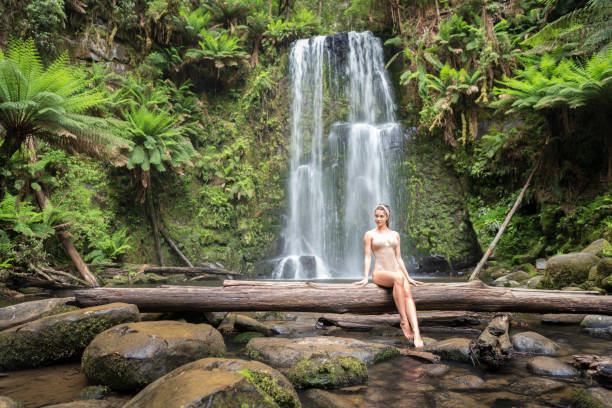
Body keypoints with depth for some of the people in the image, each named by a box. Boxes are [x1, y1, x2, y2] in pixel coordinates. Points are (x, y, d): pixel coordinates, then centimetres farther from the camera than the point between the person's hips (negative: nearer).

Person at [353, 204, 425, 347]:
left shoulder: (395, 235, 17)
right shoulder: (369, 234, 7)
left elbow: (398, 258, 18)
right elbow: (368, 257, 1)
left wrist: (408, 277, 13)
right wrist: (365, 278, -10)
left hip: (396, 270, 3)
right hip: (380, 273, -3)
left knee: (407, 292, -29)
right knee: (398, 278, -37)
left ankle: (417, 333, -40)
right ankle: (404, 321, -34)